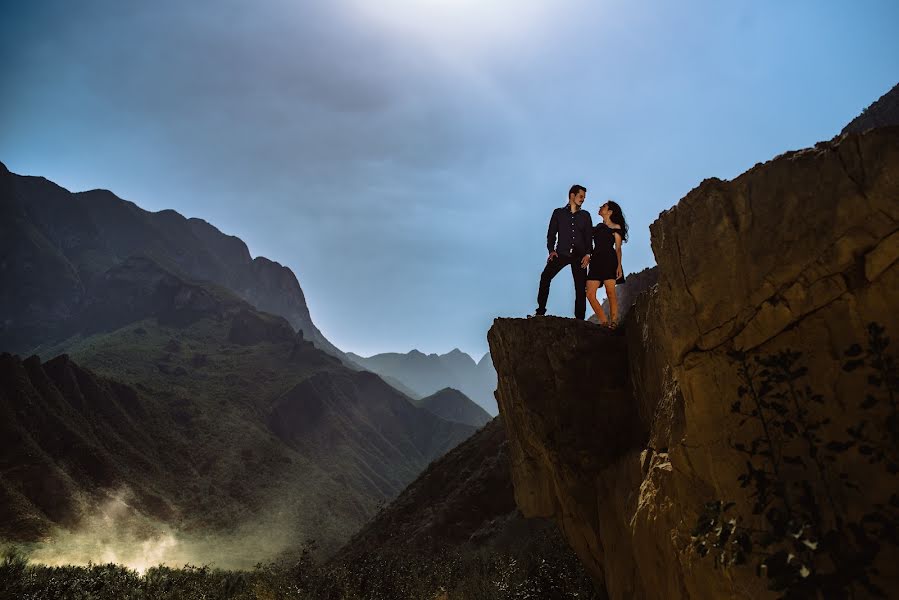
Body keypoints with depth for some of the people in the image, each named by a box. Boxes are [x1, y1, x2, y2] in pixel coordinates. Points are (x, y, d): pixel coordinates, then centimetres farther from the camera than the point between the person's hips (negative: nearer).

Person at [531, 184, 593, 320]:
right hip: (561, 253, -1)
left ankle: (579, 318, 3)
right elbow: (551, 233, 8)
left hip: (579, 255, 2)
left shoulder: (585, 215, 14)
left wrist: (587, 254, -4)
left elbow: (589, 236, 10)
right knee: (545, 276, -21)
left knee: (581, 287, -2)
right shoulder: (559, 213, 11)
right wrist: (551, 250, -7)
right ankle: (540, 311, -18)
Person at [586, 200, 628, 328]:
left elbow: (618, 248, 1)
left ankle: (614, 321, -10)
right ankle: (604, 322, -4)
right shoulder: (598, 227, 25)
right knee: (590, 293, -7)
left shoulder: (616, 227, 7)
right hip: (596, 260, 6)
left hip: (609, 260, -5)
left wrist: (619, 265, -7)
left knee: (610, 292, -12)